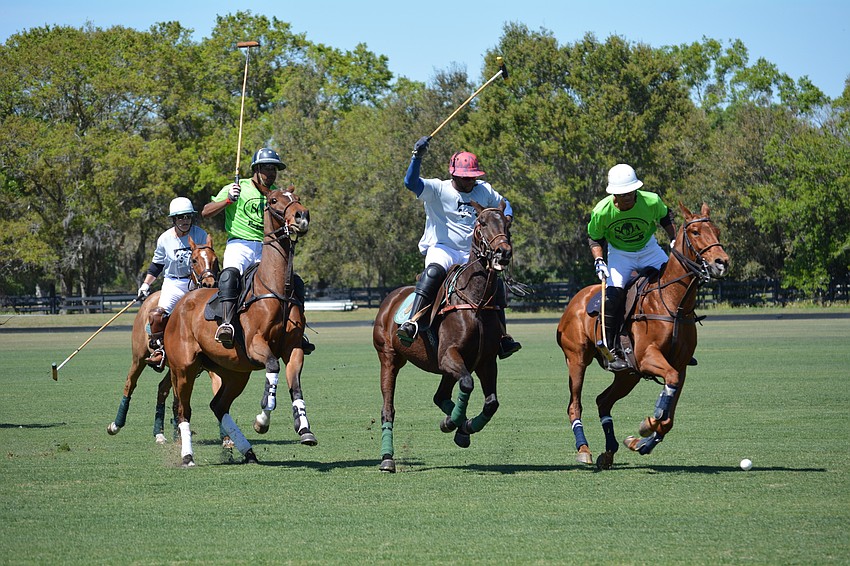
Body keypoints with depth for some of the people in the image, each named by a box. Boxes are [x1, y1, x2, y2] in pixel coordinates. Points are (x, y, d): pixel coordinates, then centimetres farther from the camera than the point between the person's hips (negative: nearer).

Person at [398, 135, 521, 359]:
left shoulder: (484, 190, 11)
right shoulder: (437, 189, -4)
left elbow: (503, 204, 27)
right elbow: (411, 182, -19)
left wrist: (507, 218, 3)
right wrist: (417, 156, -34)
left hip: (472, 255, 6)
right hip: (442, 250, -5)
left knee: (497, 284, -7)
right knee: (434, 271, -36)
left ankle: (502, 339, 2)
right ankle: (412, 324, -45)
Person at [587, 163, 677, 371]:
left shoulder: (652, 202, -23)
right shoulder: (602, 211, -25)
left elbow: (665, 219, 2)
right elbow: (594, 238, -6)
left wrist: (674, 241, -8)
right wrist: (598, 260, -21)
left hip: (648, 249, 2)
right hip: (619, 254, -2)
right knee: (614, 293, -25)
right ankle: (612, 352, -17)